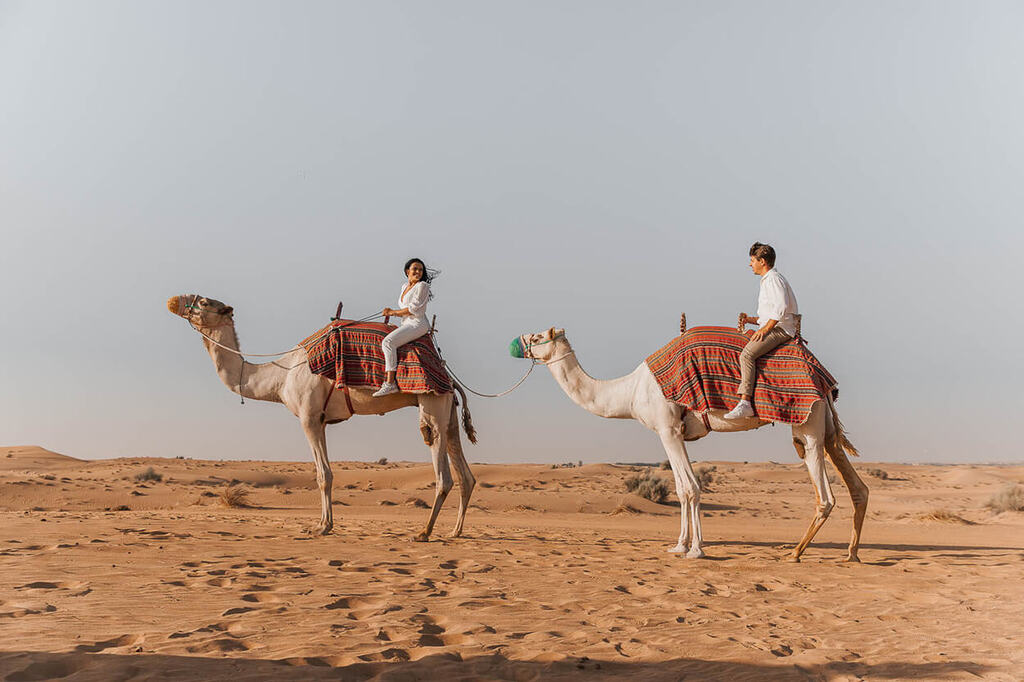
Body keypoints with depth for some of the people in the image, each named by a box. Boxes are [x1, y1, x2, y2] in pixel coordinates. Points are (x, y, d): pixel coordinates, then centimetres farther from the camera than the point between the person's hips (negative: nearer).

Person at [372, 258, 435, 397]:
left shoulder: (422, 286, -7)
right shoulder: (405, 286, 18)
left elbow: (414, 309, -13)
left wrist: (393, 312, -2)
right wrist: (391, 313, 3)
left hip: (418, 324, -9)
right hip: (406, 324, 9)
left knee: (388, 342, -25)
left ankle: (390, 384, -31)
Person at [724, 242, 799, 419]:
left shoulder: (773, 279, -9)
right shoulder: (767, 280, 24)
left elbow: (781, 307, -22)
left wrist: (765, 328, -21)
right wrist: (754, 320, 14)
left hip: (780, 330, -11)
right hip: (773, 328, 11)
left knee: (747, 354, -27)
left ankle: (745, 403, -36)